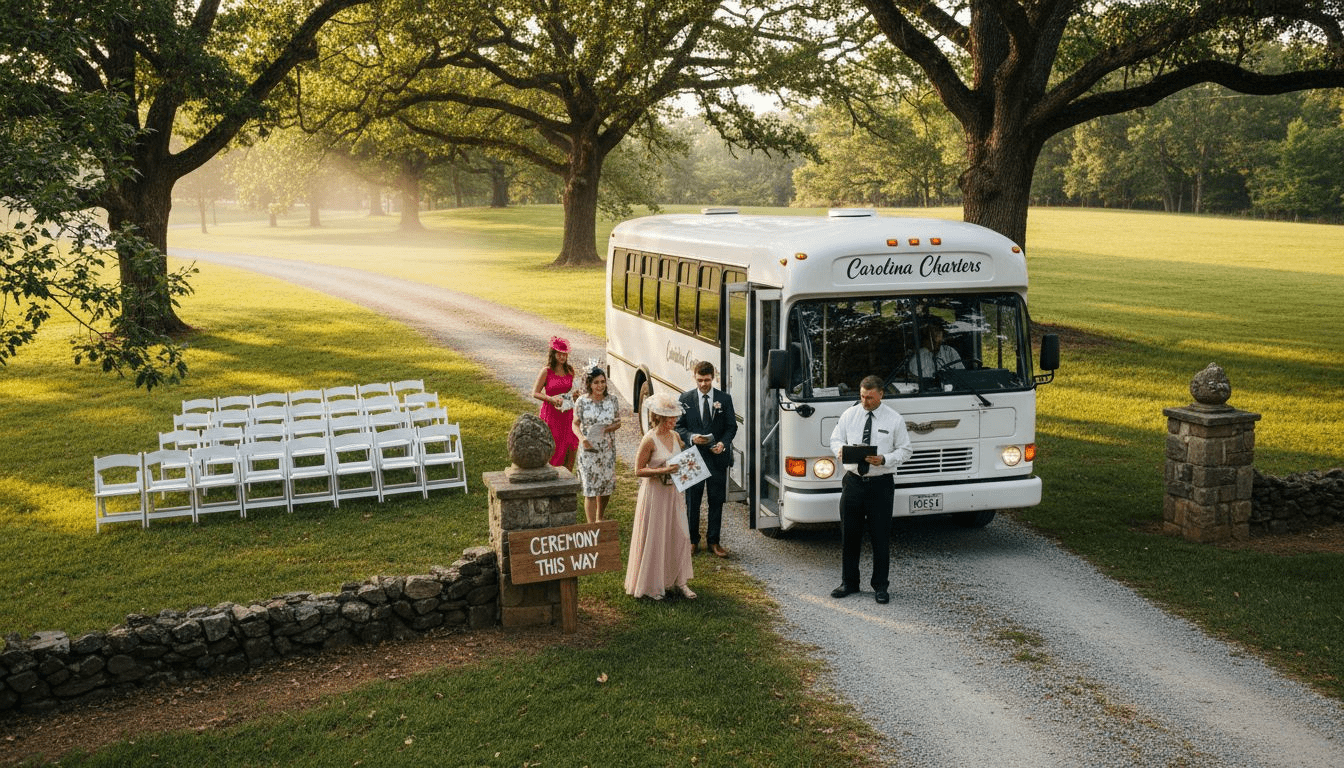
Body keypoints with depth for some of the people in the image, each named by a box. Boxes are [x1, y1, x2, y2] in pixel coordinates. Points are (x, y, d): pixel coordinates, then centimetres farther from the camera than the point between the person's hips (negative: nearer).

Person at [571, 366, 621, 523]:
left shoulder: (612, 400, 0)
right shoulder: (582, 401, -7)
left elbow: (618, 422, 8)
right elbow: (575, 424, -1)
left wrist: (613, 427, -15)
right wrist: (582, 438, -20)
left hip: (608, 449, 3)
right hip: (588, 450, -3)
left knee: (606, 487, 12)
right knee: (591, 490, -4)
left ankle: (600, 519, 36)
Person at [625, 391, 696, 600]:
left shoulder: (675, 436, 5)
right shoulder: (649, 440, -16)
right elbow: (638, 471, -15)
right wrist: (663, 471, -24)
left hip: (673, 493, 6)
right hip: (654, 494, -6)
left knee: (680, 535, 6)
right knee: (653, 539, 3)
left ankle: (679, 581, 16)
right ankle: (650, 585, 17)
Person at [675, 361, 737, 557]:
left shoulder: (724, 399, 2)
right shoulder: (686, 399, 2)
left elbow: (732, 426, 4)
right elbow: (679, 426, 4)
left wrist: (723, 443, -14)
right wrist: (691, 438, -15)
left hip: (718, 457, 0)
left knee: (716, 501, 6)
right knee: (692, 501, 6)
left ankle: (713, 541, 17)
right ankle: (692, 541, 18)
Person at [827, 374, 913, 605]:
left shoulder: (895, 419, -2)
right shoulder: (849, 415, 5)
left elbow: (904, 450, 1)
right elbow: (835, 439, 12)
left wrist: (884, 460, -17)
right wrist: (840, 450, -12)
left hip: (881, 484, -3)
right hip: (853, 481, 3)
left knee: (881, 536, 2)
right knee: (849, 534, 8)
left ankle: (880, 586, 15)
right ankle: (849, 583, 21)